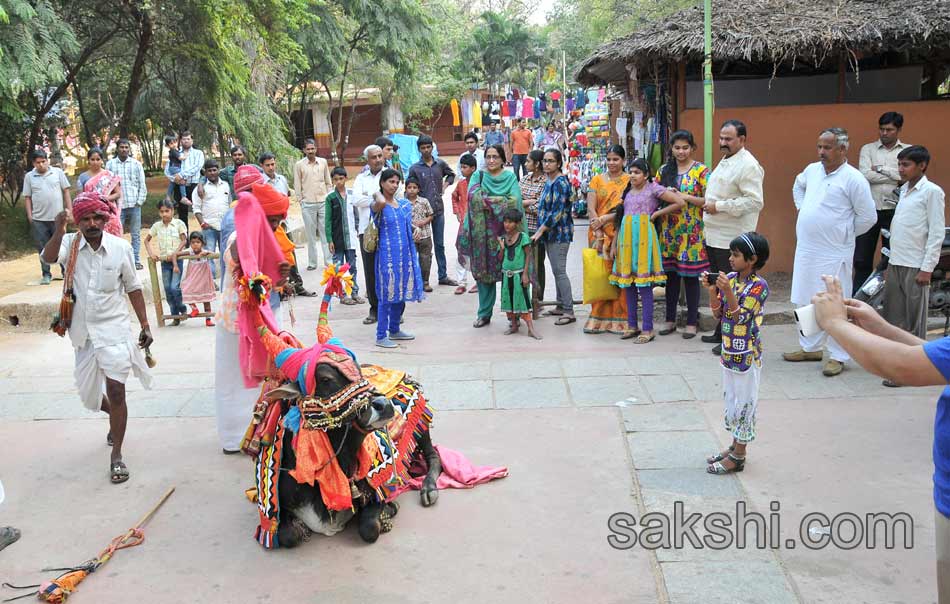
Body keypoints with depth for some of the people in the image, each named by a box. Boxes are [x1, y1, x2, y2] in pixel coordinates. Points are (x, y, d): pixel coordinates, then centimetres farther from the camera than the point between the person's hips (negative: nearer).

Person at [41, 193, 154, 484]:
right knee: (89, 395, 18)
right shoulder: (70, 244, -7)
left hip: (114, 330, -3)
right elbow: (49, 257, -29)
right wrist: (59, 231, -47)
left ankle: (116, 456, 5)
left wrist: (145, 325, 2)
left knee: (116, 391, -8)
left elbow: (133, 287, 2)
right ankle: (116, 417, 51)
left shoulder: (120, 247, -8)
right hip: (83, 332, 3)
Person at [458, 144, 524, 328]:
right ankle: (484, 314, 12)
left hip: (504, 232, -2)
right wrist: (500, 201, -12)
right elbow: (473, 197, -8)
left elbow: (514, 201, -8)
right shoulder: (478, 176, 10)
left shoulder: (510, 177, 6)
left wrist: (487, 200, -9)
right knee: (483, 271, 3)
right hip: (482, 232, 2)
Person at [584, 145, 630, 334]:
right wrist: (598, 233, -8)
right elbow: (591, 207, 2)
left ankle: (619, 320, 5)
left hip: (621, 234, -2)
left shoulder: (629, 181, 2)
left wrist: (605, 218, -15)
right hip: (599, 233, 2)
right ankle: (599, 319, 7)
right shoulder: (597, 180, 10)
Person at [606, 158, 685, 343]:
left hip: (643, 237, -6)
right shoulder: (627, 192, 16)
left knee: (645, 285, -6)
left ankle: (647, 329, -2)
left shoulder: (653, 188, -1)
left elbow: (681, 203, -8)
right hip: (626, 238, 6)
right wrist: (614, 245, 12)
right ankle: (632, 325, 17)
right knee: (628, 283, 8)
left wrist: (657, 213, -5)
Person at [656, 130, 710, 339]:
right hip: (669, 230, 4)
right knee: (671, 274, 9)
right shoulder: (664, 170, 10)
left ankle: (692, 322, 11)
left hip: (692, 232, -4)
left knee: (690, 276, 1)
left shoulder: (701, 171, -3)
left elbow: (708, 200, -9)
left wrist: (686, 197, -18)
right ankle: (670, 319, 19)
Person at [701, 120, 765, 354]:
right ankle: (721, 332, 27)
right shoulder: (725, 161, 17)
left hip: (732, 240, -10)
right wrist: (709, 206, 14)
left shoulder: (748, 165, -14)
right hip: (714, 236, 10)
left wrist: (718, 206, -19)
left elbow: (754, 202, -22)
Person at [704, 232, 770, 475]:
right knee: (732, 399, 17)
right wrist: (712, 289, -10)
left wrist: (728, 291, -31)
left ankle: (738, 457, 13)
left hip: (746, 355, -7)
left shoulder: (759, 285, -17)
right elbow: (717, 314, 3)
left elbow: (741, 318, -22)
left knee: (743, 402, 3)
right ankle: (735, 446, 31)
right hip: (729, 351, 7)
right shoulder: (730, 278, 3)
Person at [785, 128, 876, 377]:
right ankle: (810, 347, 30)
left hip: (834, 253, -7)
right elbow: (798, 186, 31)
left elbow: (868, 217, -8)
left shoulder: (853, 179, -12)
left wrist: (845, 233, 0)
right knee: (804, 302, 15)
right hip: (805, 250, 7)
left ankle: (838, 357, 9)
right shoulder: (812, 170, 8)